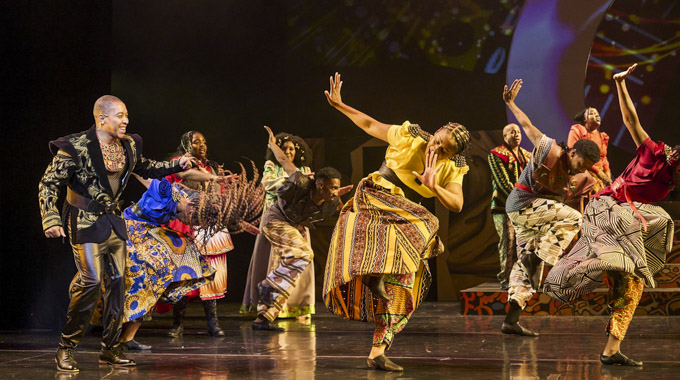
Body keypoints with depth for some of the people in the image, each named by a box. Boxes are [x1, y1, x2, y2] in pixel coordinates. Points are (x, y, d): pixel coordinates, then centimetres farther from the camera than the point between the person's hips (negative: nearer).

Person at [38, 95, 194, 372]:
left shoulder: (128, 146, 5)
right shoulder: (76, 147, -14)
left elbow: (145, 168, 26)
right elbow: (48, 184, -11)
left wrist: (176, 165, 13)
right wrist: (51, 219, -23)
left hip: (113, 220, 7)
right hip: (86, 222, -7)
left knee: (117, 281, 5)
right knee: (91, 279, -17)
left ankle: (110, 349, 16)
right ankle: (66, 348, -5)